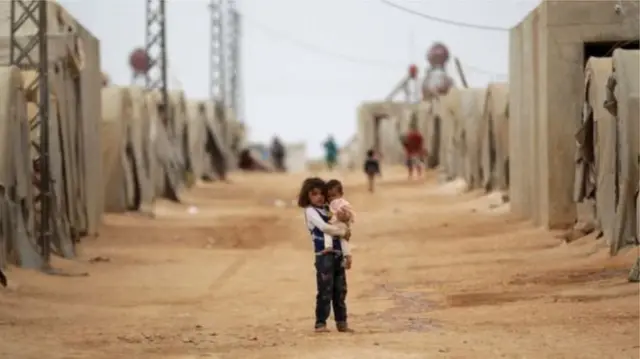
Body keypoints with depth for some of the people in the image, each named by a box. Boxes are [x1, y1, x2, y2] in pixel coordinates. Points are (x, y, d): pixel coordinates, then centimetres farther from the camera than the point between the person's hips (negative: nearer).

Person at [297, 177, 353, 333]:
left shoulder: (328, 209, 17)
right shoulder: (310, 211, -3)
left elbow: (342, 223, 23)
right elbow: (323, 227, -16)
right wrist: (342, 232, -10)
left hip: (337, 253, 7)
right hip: (324, 255, -7)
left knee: (340, 289, 9)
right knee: (325, 290, -8)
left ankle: (341, 322, 15)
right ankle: (320, 323, -3)